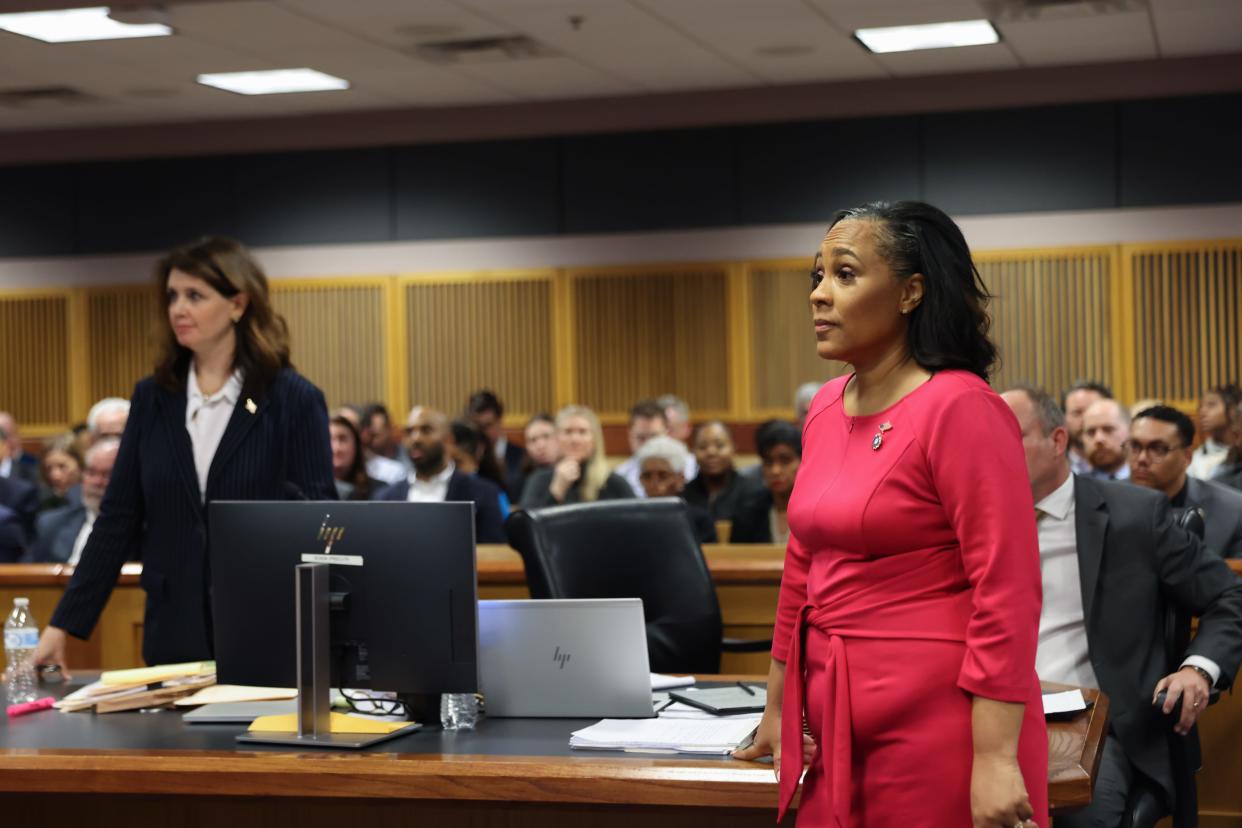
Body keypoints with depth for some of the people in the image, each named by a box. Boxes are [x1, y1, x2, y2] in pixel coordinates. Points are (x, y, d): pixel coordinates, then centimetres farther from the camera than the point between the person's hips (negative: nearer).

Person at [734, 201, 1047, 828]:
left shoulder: (958, 406, -14)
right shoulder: (826, 409, 8)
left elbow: (1007, 592, -18)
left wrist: (995, 759, -22)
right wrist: (777, 710, 22)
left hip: (939, 722, -7)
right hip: (836, 723, 7)